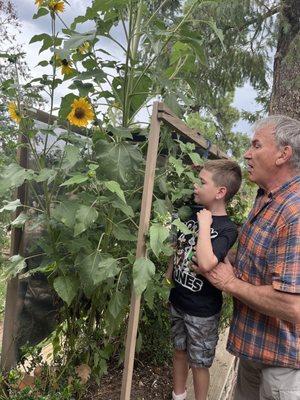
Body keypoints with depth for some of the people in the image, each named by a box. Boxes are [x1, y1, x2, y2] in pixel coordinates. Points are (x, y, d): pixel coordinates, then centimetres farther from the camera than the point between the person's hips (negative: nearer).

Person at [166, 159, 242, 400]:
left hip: (203, 310, -6)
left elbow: (206, 263, -38)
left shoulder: (227, 229, -20)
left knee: (199, 363, 13)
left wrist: (205, 225, -29)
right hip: (177, 300, 6)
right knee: (179, 351, 24)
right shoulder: (193, 215, 0)